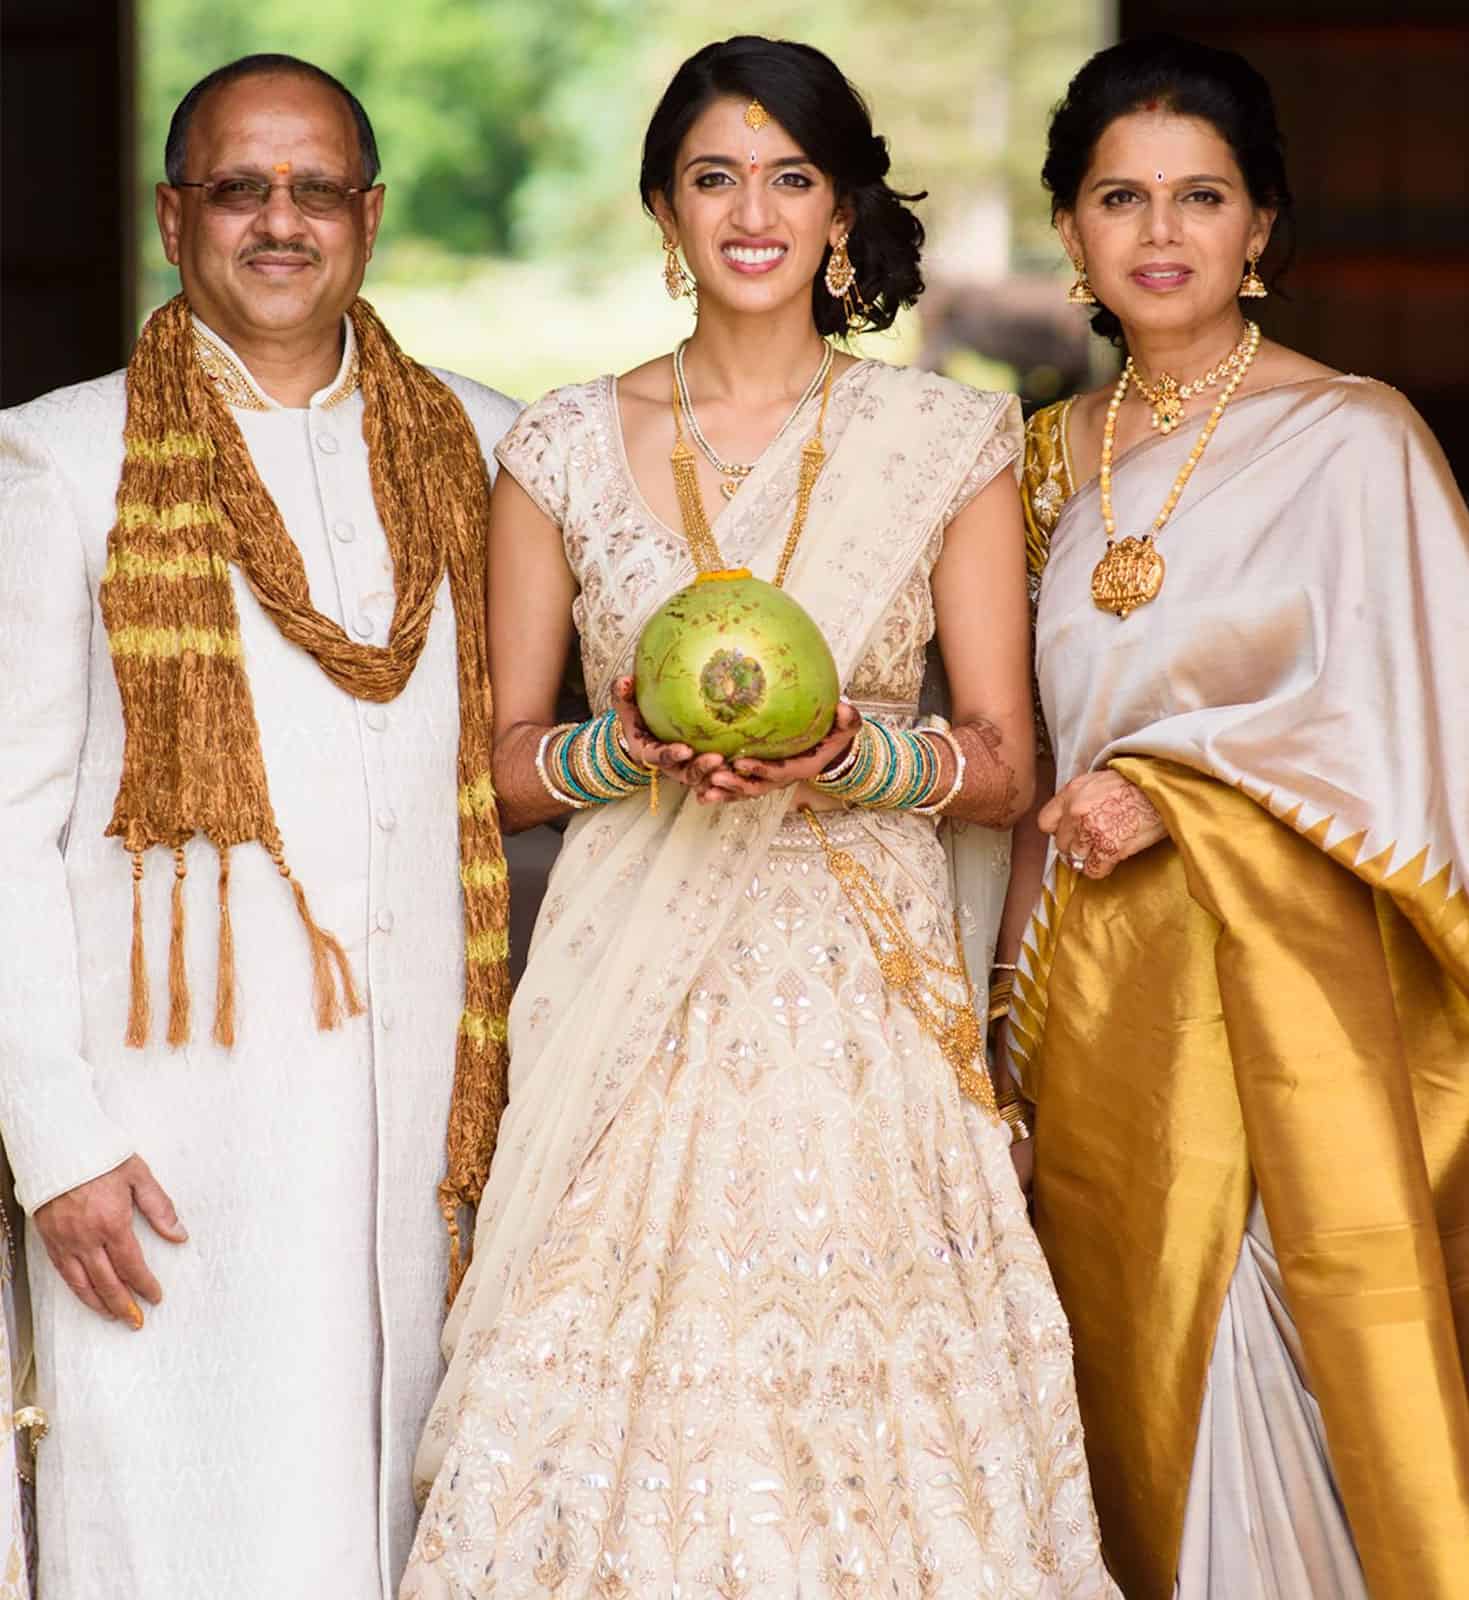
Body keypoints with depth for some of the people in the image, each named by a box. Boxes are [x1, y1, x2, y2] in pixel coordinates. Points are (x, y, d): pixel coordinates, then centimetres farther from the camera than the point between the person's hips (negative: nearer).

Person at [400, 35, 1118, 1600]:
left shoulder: (948, 442, 5)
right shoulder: (564, 448, 5)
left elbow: (1002, 765, 5)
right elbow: (504, 759, 8)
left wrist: (853, 755, -14)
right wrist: (631, 751, -12)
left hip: (864, 983, 0)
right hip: (633, 973, 0)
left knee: (864, 1413, -4)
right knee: (617, 1402, -3)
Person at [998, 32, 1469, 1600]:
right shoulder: (1054, 456, 12)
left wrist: (1169, 796, -10)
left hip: (1297, 968, -5)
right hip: (1095, 983, 5)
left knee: (1342, 1339, -7)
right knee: (1141, 1359, 8)